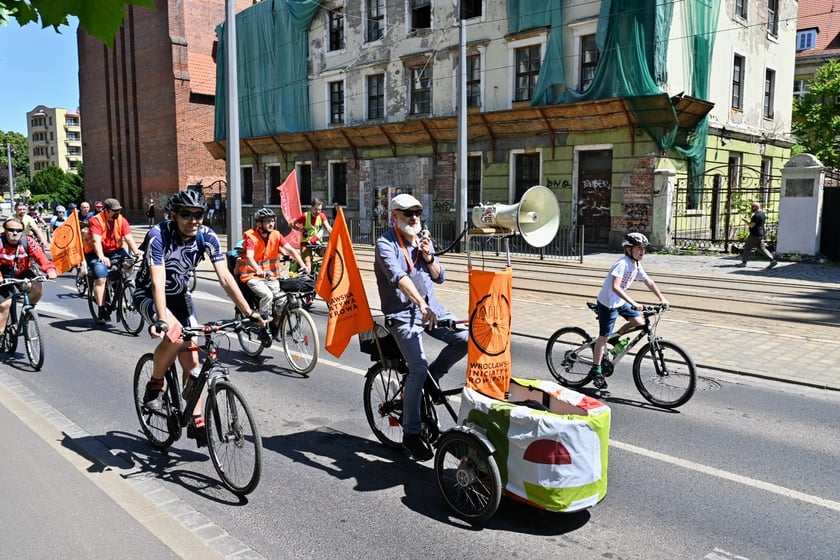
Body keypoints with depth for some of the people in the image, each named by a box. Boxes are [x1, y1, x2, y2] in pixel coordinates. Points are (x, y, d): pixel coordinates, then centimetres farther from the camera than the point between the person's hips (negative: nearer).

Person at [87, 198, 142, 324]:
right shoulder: (96, 220, -15)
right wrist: (101, 257, -42)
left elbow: (129, 238, -12)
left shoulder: (121, 220, -3)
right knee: (101, 278, -22)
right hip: (98, 253, -4)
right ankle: (101, 311, -17)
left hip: (115, 251, 4)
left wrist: (137, 253, -28)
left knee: (128, 265, -23)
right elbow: (96, 241, -27)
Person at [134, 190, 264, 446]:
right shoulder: (159, 235, -28)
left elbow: (225, 277, -22)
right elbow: (158, 282, -36)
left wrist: (250, 313, -29)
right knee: (176, 336, -32)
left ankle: (196, 420, 11)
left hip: (181, 296, 4)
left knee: (191, 360, -2)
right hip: (148, 296, -4)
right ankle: (154, 385, -6)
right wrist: (162, 321, -49)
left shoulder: (207, 236, -18)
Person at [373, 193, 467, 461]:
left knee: (465, 339, -15)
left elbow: (439, 277, 12)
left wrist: (428, 256, -8)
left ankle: (431, 377, 11)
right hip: (402, 314, -6)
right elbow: (398, 277, -28)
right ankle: (411, 434, -5)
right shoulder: (386, 244, -10)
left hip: (431, 308, 7)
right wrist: (422, 305, -41)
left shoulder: (423, 240, 12)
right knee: (419, 368, -21)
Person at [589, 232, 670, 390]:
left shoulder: (636, 265, 2)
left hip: (620, 301, 8)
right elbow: (615, 287, -35)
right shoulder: (622, 264, -24)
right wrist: (633, 303, -40)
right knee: (604, 336, -2)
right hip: (608, 303, -8)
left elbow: (649, 282, 12)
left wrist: (661, 298, 3)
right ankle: (596, 370, 8)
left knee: (639, 322, -3)